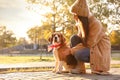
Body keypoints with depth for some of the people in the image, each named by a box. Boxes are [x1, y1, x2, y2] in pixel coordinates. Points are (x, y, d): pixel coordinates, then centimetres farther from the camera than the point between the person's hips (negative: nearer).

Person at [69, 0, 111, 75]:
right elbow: (80, 37, 5)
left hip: (100, 49, -8)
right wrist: (72, 48, -12)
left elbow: (89, 44, -25)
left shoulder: (95, 23, -26)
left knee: (79, 54, -32)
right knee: (74, 38, -14)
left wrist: (71, 50, -22)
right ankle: (81, 67, -11)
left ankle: (98, 66, -2)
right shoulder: (81, 22, -3)